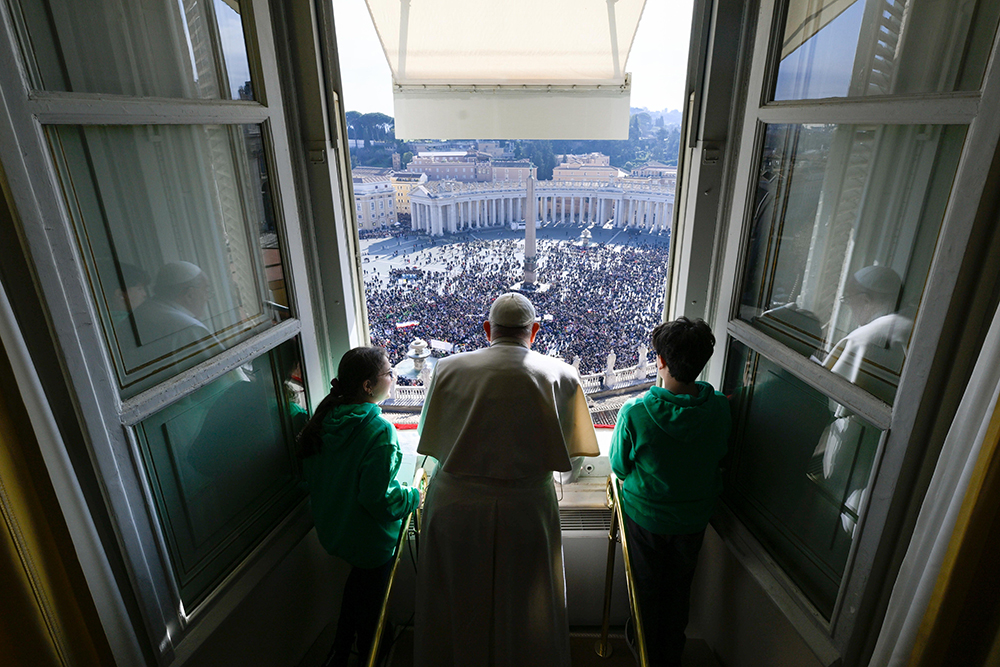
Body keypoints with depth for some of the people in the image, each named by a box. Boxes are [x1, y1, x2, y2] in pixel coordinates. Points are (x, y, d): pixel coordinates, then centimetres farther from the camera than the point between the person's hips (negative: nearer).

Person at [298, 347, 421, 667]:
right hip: (370, 538, -6)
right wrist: (412, 496, -14)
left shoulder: (325, 417, -7)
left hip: (331, 528, 7)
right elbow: (377, 497, -31)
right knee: (371, 595, 19)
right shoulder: (380, 430, -30)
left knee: (359, 575, 30)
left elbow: (310, 475, 5)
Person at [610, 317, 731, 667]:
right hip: (694, 517, 3)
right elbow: (720, 455, -1)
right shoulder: (719, 407, -20)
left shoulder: (634, 412, -30)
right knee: (679, 589, 25)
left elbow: (620, 468, -14)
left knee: (648, 588, 21)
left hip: (646, 516, -3)